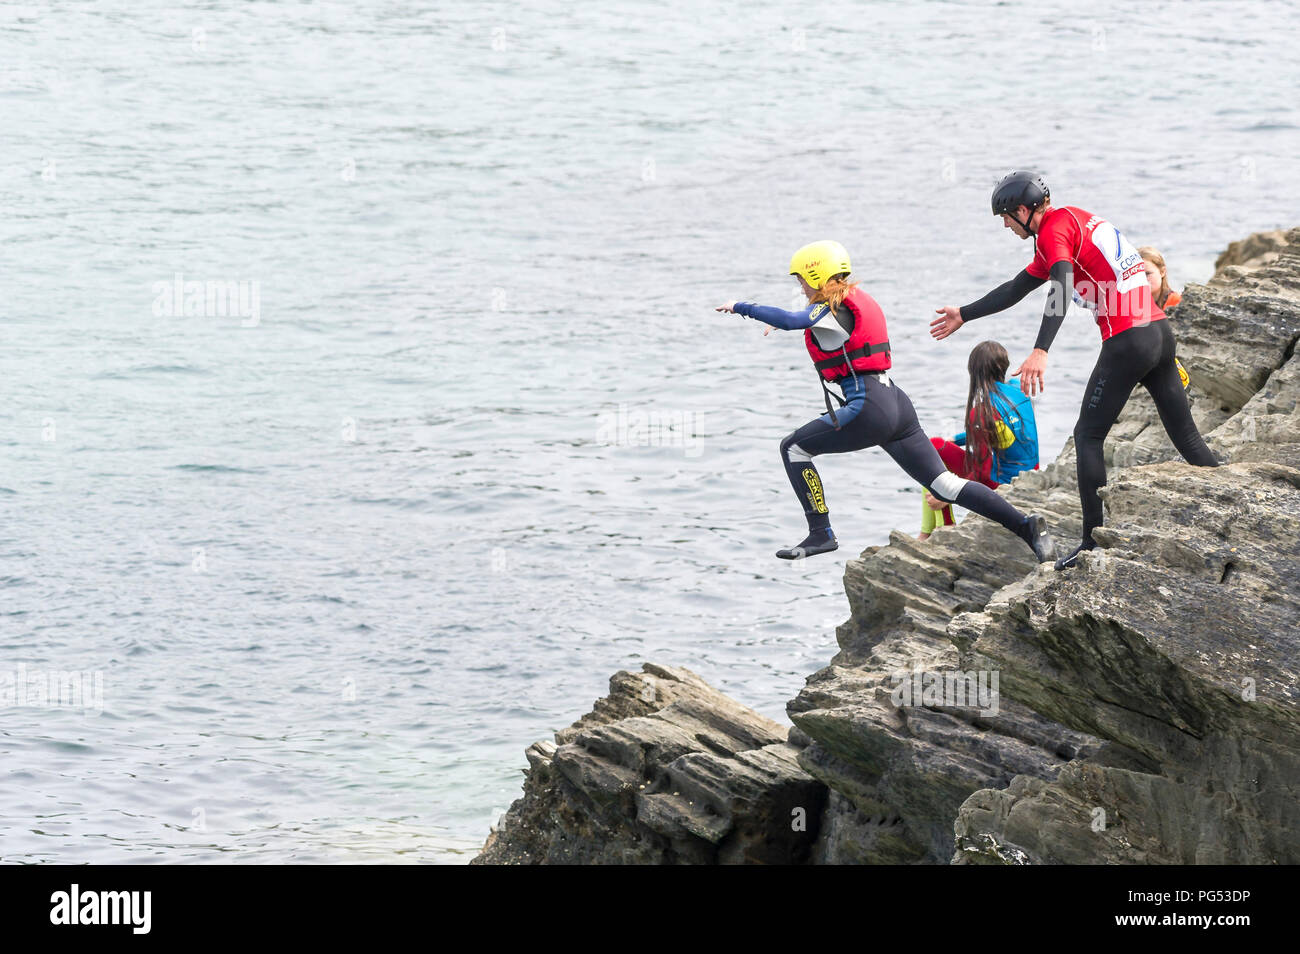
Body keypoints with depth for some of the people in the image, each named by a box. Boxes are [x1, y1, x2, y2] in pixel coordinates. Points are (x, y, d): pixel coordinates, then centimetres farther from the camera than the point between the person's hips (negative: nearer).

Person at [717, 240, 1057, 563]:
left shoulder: (831, 311, -8)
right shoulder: (858, 301, 19)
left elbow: (791, 320, -24)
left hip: (869, 409, -9)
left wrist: (742, 307, -14)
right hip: (897, 404, 9)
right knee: (945, 484, 7)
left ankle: (821, 533, 2)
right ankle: (1026, 526, -1)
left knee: (794, 447, 4)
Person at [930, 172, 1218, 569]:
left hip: (1127, 342, -9)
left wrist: (1040, 352, -37)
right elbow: (1016, 289, 32)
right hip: (1160, 332, 9)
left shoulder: (1055, 227, -6)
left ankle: (1094, 541, -2)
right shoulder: (1071, 220, 23)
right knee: (1186, 434, 11)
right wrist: (963, 315, 40)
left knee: (1088, 436, 1)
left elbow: (1062, 288, -26)